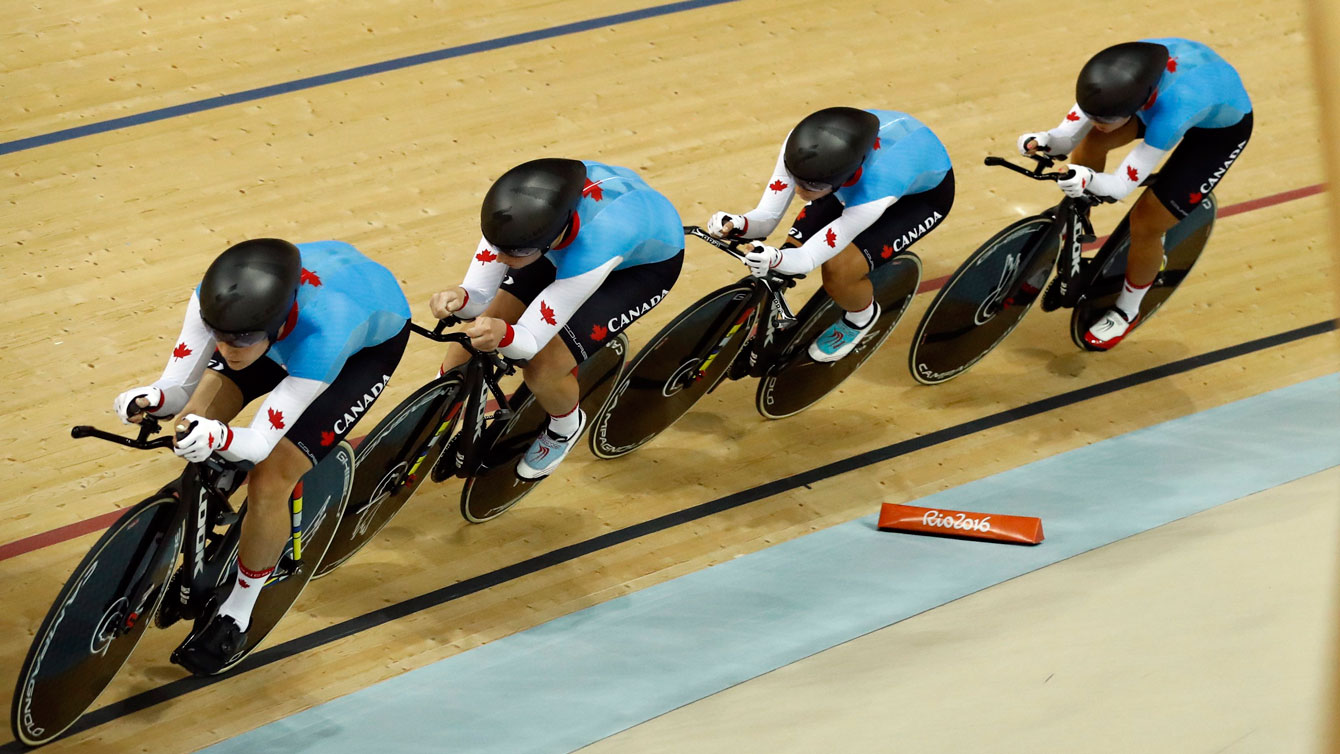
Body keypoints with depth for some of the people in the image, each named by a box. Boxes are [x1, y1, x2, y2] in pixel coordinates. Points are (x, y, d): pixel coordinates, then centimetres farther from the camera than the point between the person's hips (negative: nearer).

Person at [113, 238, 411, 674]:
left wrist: (219, 437, -59)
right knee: (194, 419, -5)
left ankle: (236, 614, 9)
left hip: (372, 339, -5)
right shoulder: (217, 299, -34)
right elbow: (179, 384, -25)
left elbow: (259, 444, -39)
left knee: (269, 481, -15)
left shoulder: (319, 341, -46)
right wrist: (151, 399, -47)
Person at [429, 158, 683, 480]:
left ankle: (566, 427, 18)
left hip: (647, 262, -5)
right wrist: (459, 298, -48)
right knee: (479, 326, -3)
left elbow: (531, 341, -39)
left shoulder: (594, 246, -46)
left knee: (542, 369, -17)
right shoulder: (519, 208, -33)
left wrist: (503, 333, -61)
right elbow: (479, 295, -25)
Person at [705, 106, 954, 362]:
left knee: (839, 274, -22)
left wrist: (776, 260, -59)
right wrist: (739, 224, -47)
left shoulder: (876, 194, -44)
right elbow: (766, 216, -25)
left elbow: (809, 258, -38)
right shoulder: (800, 146, -33)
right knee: (794, 247, -11)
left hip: (925, 193, -5)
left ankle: (862, 316, 13)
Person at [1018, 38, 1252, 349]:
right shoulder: (1116, 68, -31)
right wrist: (1046, 140, -45)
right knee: (1091, 142, -6)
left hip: (1223, 128, -6)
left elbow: (1121, 187, -39)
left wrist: (1089, 179, -58)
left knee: (1146, 224, -7)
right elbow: (1073, 131, -24)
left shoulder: (1171, 115, -45)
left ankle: (1126, 311, 20)